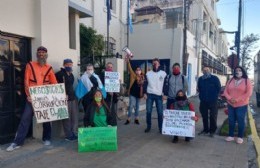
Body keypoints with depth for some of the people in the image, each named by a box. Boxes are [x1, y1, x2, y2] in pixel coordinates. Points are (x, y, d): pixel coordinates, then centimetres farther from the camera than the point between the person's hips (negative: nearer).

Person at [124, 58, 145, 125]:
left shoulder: (142, 77, 4)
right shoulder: (133, 75, -4)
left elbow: (143, 86, 7)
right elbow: (130, 69, -16)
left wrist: (143, 93, 3)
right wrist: (128, 62, -28)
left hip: (139, 94, 4)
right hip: (132, 93, -4)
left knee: (137, 106, 12)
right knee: (131, 105, -8)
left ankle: (136, 119, 22)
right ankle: (128, 119, 4)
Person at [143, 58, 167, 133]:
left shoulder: (163, 73, 3)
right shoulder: (148, 73, 8)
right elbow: (145, 84, 8)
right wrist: (145, 93, -2)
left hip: (159, 95, -1)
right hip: (149, 95, 1)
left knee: (160, 112, 2)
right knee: (148, 111, 4)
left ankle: (160, 127, 15)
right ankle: (148, 126, 18)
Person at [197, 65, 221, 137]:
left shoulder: (215, 78, -3)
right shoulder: (200, 79, 9)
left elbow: (219, 88, -2)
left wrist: (215, 96, -3)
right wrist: (201, 95, 8)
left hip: (213, 101, -4)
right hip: (203, 101, 4)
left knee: (213, 116, 1)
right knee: (204, 116, 10)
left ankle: (212, 131, 13)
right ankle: (205, 129, 23)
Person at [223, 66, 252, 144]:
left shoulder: (247, 81, -4)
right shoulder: (231, 81, 8)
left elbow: (248, 93, -12)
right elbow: (225, 91, 6)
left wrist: (237, 100, -17)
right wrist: (230, 98, -13)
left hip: (241, 105, -3)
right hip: (230, 105, 4)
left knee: (240, 121, 4)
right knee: (231, 121, 10)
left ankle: (240, 137, 17)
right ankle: (231, 136, 22)